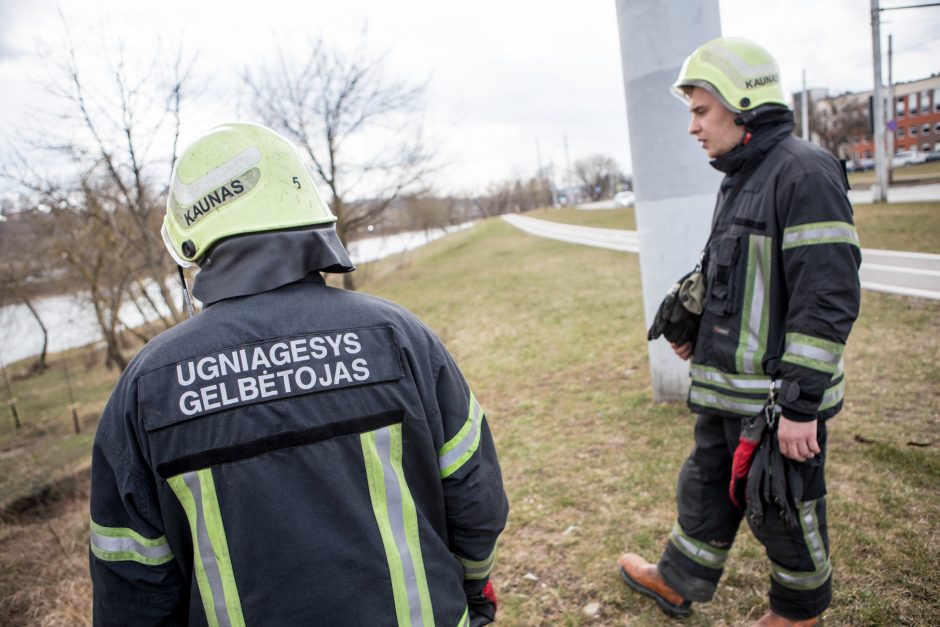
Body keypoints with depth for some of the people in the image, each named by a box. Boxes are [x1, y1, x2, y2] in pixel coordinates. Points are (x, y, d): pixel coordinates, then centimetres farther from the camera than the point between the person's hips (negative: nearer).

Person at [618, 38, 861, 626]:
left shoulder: (804, 171, -18)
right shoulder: (742, 178, 12)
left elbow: (828, 298, -23)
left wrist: (800, 404, -22)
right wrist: (697, 328, 11)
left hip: (781, 397, -9)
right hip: (728, 390, 9)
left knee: (785, 509, 12)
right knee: (706, 488, 21)